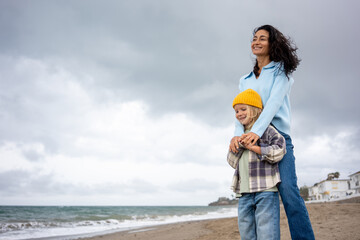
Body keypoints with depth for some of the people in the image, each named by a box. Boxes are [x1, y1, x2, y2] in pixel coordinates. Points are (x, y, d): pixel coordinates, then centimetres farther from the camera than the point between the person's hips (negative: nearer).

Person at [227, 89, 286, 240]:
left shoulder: (266, 129, 0)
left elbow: (279, 150, -13)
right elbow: (233, 162, 20)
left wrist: (252, 147, -12)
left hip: (266, 191, -7)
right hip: (244, 193, 7)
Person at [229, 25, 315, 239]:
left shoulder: (281, 69, 7)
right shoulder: (245, 80, 22)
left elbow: (274, 101, -9)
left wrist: (257, 130, -25)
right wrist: (238, 134, -13)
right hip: (252, 140, 5)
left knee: (288, 189, -20)